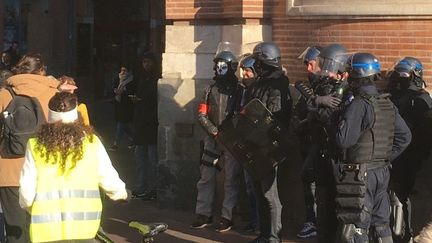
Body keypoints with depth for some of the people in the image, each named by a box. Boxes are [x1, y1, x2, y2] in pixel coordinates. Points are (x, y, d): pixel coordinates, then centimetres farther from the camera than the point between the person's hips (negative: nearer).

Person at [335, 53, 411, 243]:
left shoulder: (358, 105, -17)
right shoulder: (388, 104, 7)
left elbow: (343, 140, -22)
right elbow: (405, 136, 13)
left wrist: (339, 125, -2)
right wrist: (387, 157, 13)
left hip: (360, 175, -7)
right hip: (382, 171, 7)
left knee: (357, 227, -1)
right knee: (381, 222, 16)